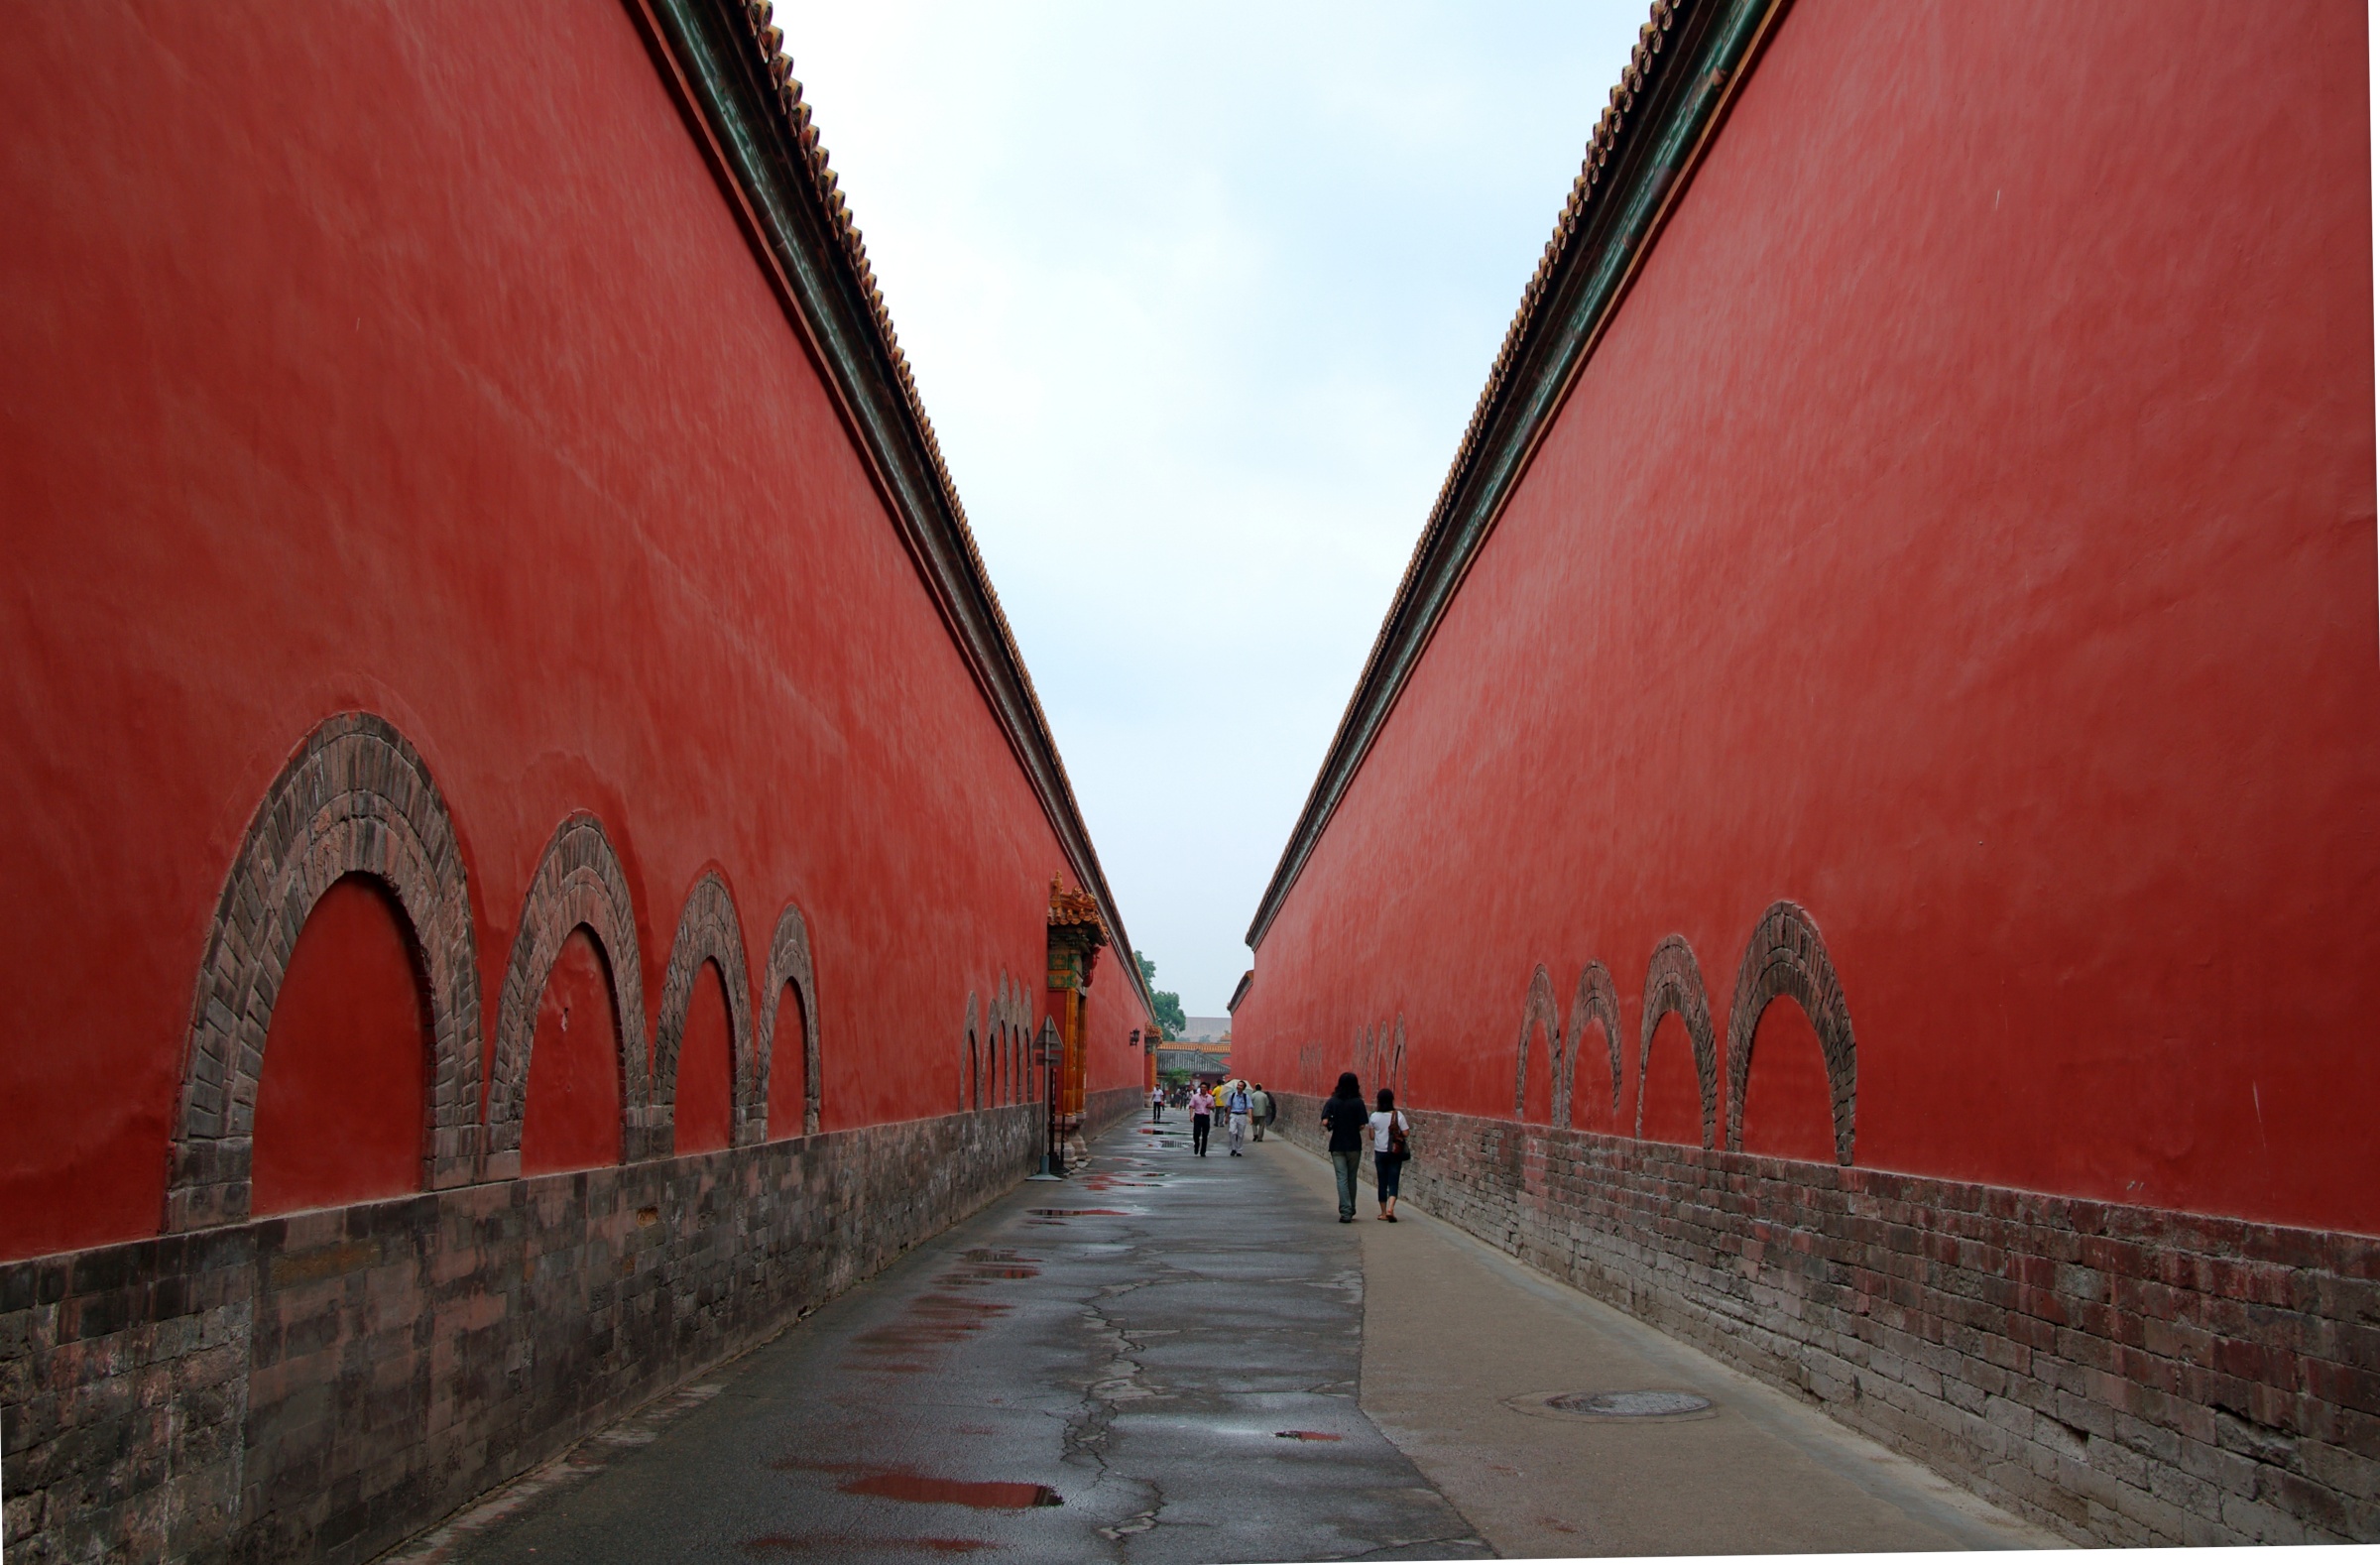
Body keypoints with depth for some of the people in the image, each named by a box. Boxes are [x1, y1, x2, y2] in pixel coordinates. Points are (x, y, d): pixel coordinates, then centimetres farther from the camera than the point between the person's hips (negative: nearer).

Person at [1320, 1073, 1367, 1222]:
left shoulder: (1333, 1101, -4)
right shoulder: (1358, 1102, -7)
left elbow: (1325, 1122, -13)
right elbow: (1362, 1126, -10)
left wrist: (1331, 1126, 8)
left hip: (1337, 1145, 0)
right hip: (1354, 1145, 0)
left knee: (1342, 1178, 0)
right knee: (1352, 1178, 13)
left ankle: (1345, 1212, -9)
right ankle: (1351, 1210, 21)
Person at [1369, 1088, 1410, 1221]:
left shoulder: (1374, 1116, -5)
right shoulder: (1398, 1115, -9)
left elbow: (1372, 1136, -1)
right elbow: (1405, 1133, -8)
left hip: (1380, 1152, 1)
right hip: (1395, 1153, -1)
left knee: (1382, 1182, 10)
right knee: (1393, 1182, 1)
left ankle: (1384, 1212, 15)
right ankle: (1390, 1208, -18)